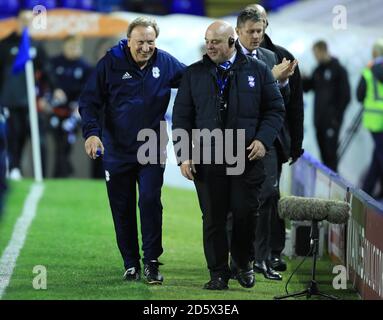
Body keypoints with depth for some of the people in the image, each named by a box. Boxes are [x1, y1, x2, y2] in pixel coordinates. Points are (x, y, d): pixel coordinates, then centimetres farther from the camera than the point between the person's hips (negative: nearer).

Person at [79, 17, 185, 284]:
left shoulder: (166, 63, -1)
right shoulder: (111, 62, -7)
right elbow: (90, 100, -5)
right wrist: (91, 131, -19)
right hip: (117, 151, 0)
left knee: (150, 202, -11)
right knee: (123, 209, 6)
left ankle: (151, 262, -4)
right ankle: (131, 264, 18)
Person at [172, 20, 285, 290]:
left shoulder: (257, 71, 6)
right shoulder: (194, 74, 9)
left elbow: (275, 109, 7)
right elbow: (182, 117, 8)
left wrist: (263, 139, -8)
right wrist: (184, 154, -1)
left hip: (248, 157, -1)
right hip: (207, 160, 1)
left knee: (245, 214, 0)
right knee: (213, 218, 1)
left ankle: (243, 263, 24)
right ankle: (218, 273, 9)